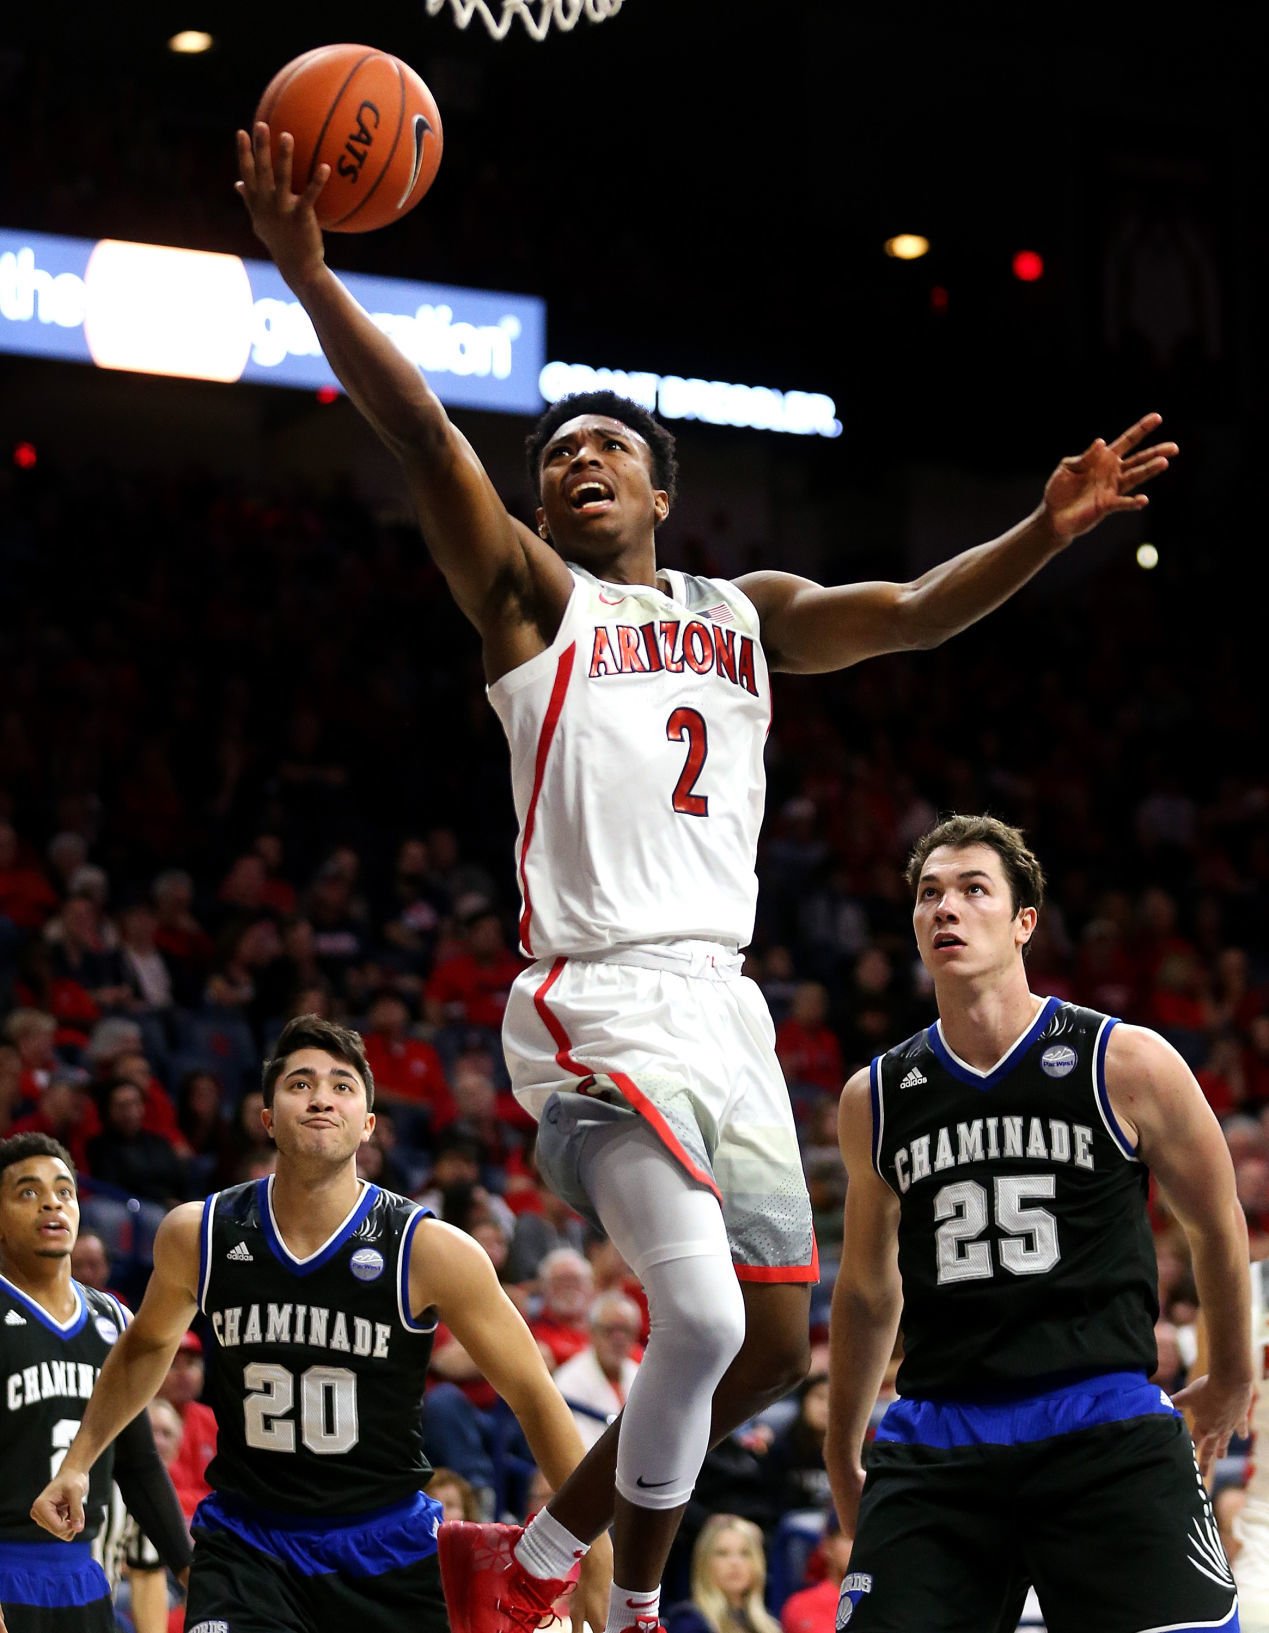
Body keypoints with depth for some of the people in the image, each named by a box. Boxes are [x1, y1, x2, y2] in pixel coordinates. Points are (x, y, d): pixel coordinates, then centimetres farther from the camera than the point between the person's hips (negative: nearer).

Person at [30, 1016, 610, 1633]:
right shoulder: (197, 1235, -5)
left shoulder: (429, 1250, -12)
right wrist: (77, 1462, 18)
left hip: (388, 1544, 0)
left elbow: (533, 1395, -6)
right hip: (246, 1541, 0)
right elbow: (146, 1347, 18)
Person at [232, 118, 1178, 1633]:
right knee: (702, 1316, -22)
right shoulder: (532, 595, 7)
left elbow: (912, 611, 9)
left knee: (770, 1345, 9)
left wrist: (1050, 528, -8)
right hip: (600, 998, -6)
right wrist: (305, 273, -20)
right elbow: (423, 433, -7)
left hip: (725, 1002, 6)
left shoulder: (747, 611, 21)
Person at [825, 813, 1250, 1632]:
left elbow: (1218, 1224, 15)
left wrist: (1232, 1374, 26)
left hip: (1104, 1430, -3)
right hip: (935, 1437, 3)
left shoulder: (1126, 1064, 0)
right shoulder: (874, 1097, 11)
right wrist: (842, 1453, 29)